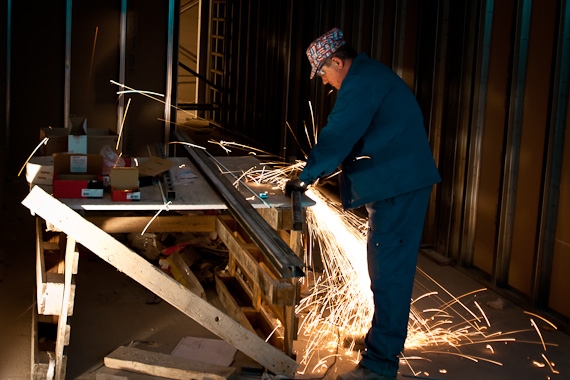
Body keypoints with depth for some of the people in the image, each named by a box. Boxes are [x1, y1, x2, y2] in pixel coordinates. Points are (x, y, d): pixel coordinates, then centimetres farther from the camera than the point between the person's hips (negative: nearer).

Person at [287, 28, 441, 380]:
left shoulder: (361, 82, -15)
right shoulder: (371, 74, 19)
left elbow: (338, 135, -20)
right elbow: (353, 137, 25)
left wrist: (307, 177, -10)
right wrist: (322, 170, 20)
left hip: (399, 185, -11)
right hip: (400, 181, 11)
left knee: (389, 271, -8)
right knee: (387, 268, 19)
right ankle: (382, 338, 33)